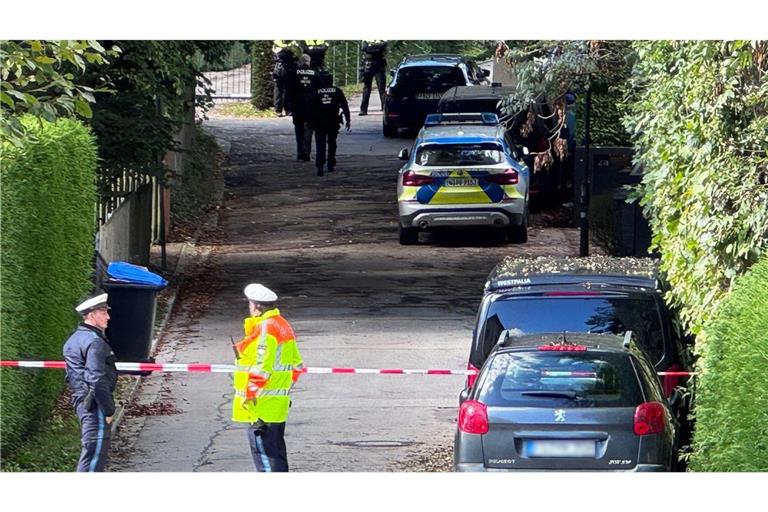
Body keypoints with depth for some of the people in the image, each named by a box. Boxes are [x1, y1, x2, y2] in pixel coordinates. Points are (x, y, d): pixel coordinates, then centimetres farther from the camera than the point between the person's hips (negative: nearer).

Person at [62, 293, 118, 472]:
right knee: (96, 449, -10)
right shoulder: (94, 342, -16)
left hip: (80, 401, 10)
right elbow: (97, 380, -22)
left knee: (91, 448, 18)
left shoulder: (73, 340, 16)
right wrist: (108, 410, -16)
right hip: (94, 403, -10)